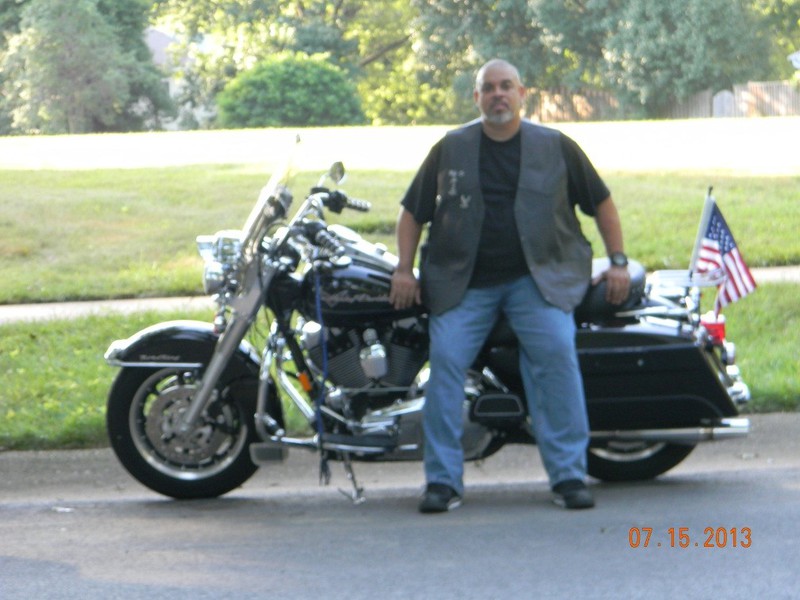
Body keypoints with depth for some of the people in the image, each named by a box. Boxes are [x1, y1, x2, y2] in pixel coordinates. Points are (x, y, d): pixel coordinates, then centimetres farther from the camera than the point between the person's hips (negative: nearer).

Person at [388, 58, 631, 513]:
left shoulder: (555, 147, 7)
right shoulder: (451, 149, 9)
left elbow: (601, 202, 14)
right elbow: (413, 211, 15)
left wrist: (618, 262, 8)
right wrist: (404, 269, 4)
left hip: (538, 278, -1)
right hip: (464, 284, 1)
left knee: (557, 352, -21)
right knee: (445, 359, -16)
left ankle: (569, 476, -15)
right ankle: (443, 480, -8)